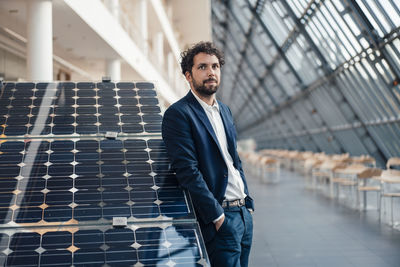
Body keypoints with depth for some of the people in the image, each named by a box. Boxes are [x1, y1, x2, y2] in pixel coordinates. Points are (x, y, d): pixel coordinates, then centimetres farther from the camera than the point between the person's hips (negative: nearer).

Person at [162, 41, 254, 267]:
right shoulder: (178, 114, -11)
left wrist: (248, 202, 12)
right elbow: (188, 170, -17)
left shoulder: (225, 110, 15)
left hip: (243, 212, 8)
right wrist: (216, 214, -18)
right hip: (219, 217, -8)